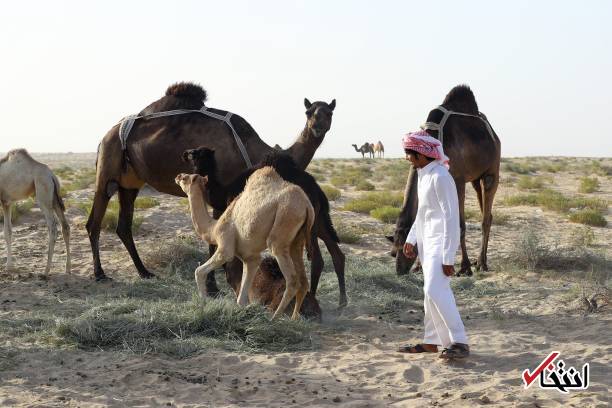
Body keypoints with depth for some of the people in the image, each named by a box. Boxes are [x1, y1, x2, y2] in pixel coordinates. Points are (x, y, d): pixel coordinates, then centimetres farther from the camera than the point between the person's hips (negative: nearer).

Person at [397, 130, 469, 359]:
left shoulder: (440, 177, -19)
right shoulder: (423, 175, 9)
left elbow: (451, 217, -20)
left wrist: (448, 257, -21)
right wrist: (411, 239, 16)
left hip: (441, 242, -9)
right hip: (427, 242, 9)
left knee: (435, 290, -18)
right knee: (431, 291, 13)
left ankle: (459, 342, -15)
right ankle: (431, 341, 21)